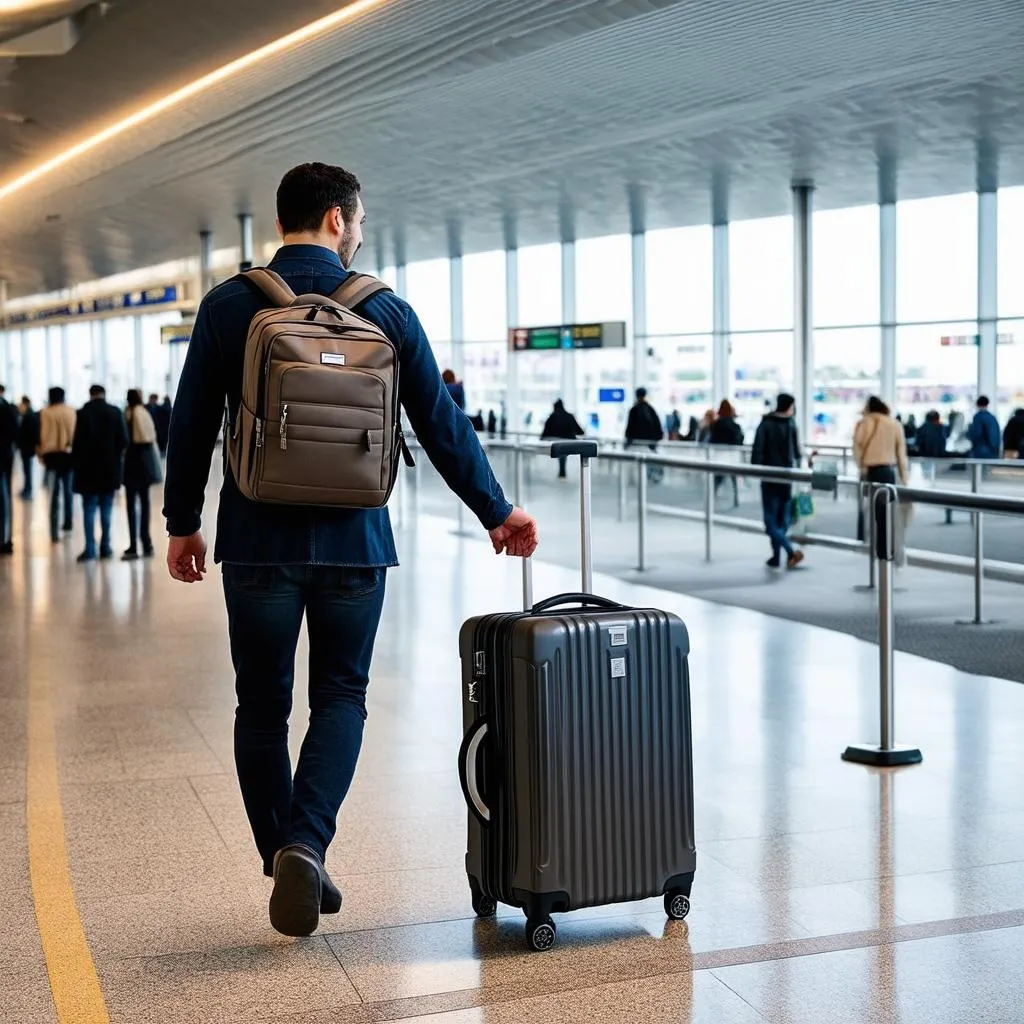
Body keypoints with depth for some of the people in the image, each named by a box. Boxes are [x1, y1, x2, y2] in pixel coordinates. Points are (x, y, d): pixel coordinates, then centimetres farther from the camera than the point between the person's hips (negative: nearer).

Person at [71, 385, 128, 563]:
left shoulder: (83, 413, -6)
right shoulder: (115, 412, -1)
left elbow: (78, 441, -9)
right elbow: (123, 440, -3)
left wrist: (75, 464, 0)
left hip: (88, 468, -2)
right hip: (110, 467, 2)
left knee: (89, 509, 1)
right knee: (106, 509, 9)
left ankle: (90, 549, -5)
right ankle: (105, 547, 9)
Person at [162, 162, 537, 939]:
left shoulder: (229, 306, -1)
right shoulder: (385, 311, 0)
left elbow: (192, 425, 1)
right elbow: (443, 425, 2)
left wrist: (183, 523, 13)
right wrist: (496, 511, 13)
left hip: (259, 542, 0)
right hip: (353, 542, 0)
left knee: (263, 706, 13)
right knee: (340, 698, 11)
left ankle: (287, 860, 16)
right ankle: (306, 843, -8)